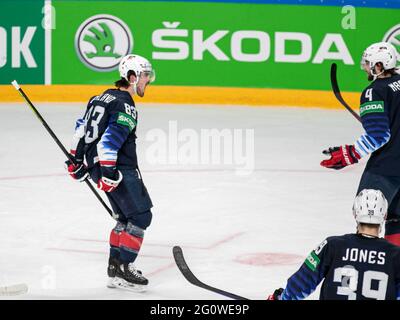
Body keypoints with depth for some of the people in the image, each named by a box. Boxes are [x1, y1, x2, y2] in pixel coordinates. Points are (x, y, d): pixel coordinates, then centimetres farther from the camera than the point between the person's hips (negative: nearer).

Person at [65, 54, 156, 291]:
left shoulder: (104, 97, 14)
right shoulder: (125, 105, -14)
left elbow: (82, 127, 20)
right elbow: (110, 139, -24)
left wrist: (76, 160, 26)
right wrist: (108, 172, -27)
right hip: (119, 168, -10)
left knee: (126, 217, 18)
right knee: (141, 216, -6)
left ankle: (116, 265, 19)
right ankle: (122, 268, -10)